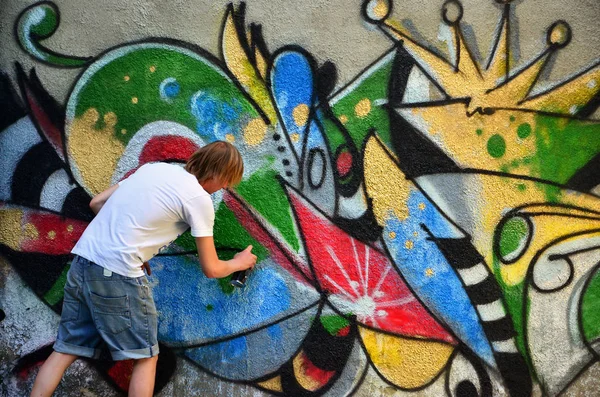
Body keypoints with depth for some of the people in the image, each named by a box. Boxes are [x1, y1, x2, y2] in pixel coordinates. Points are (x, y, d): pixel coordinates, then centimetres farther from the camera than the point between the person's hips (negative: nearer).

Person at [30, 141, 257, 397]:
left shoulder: (154, 167, 16)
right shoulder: (199, 198, -5)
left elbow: (96, 203, 20)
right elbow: (211, 269, 1)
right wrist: (239, 262, 21)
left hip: (83, 260, 7)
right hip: (117, 273, -7)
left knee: (65, 350, 15)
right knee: (146, 357, 9)